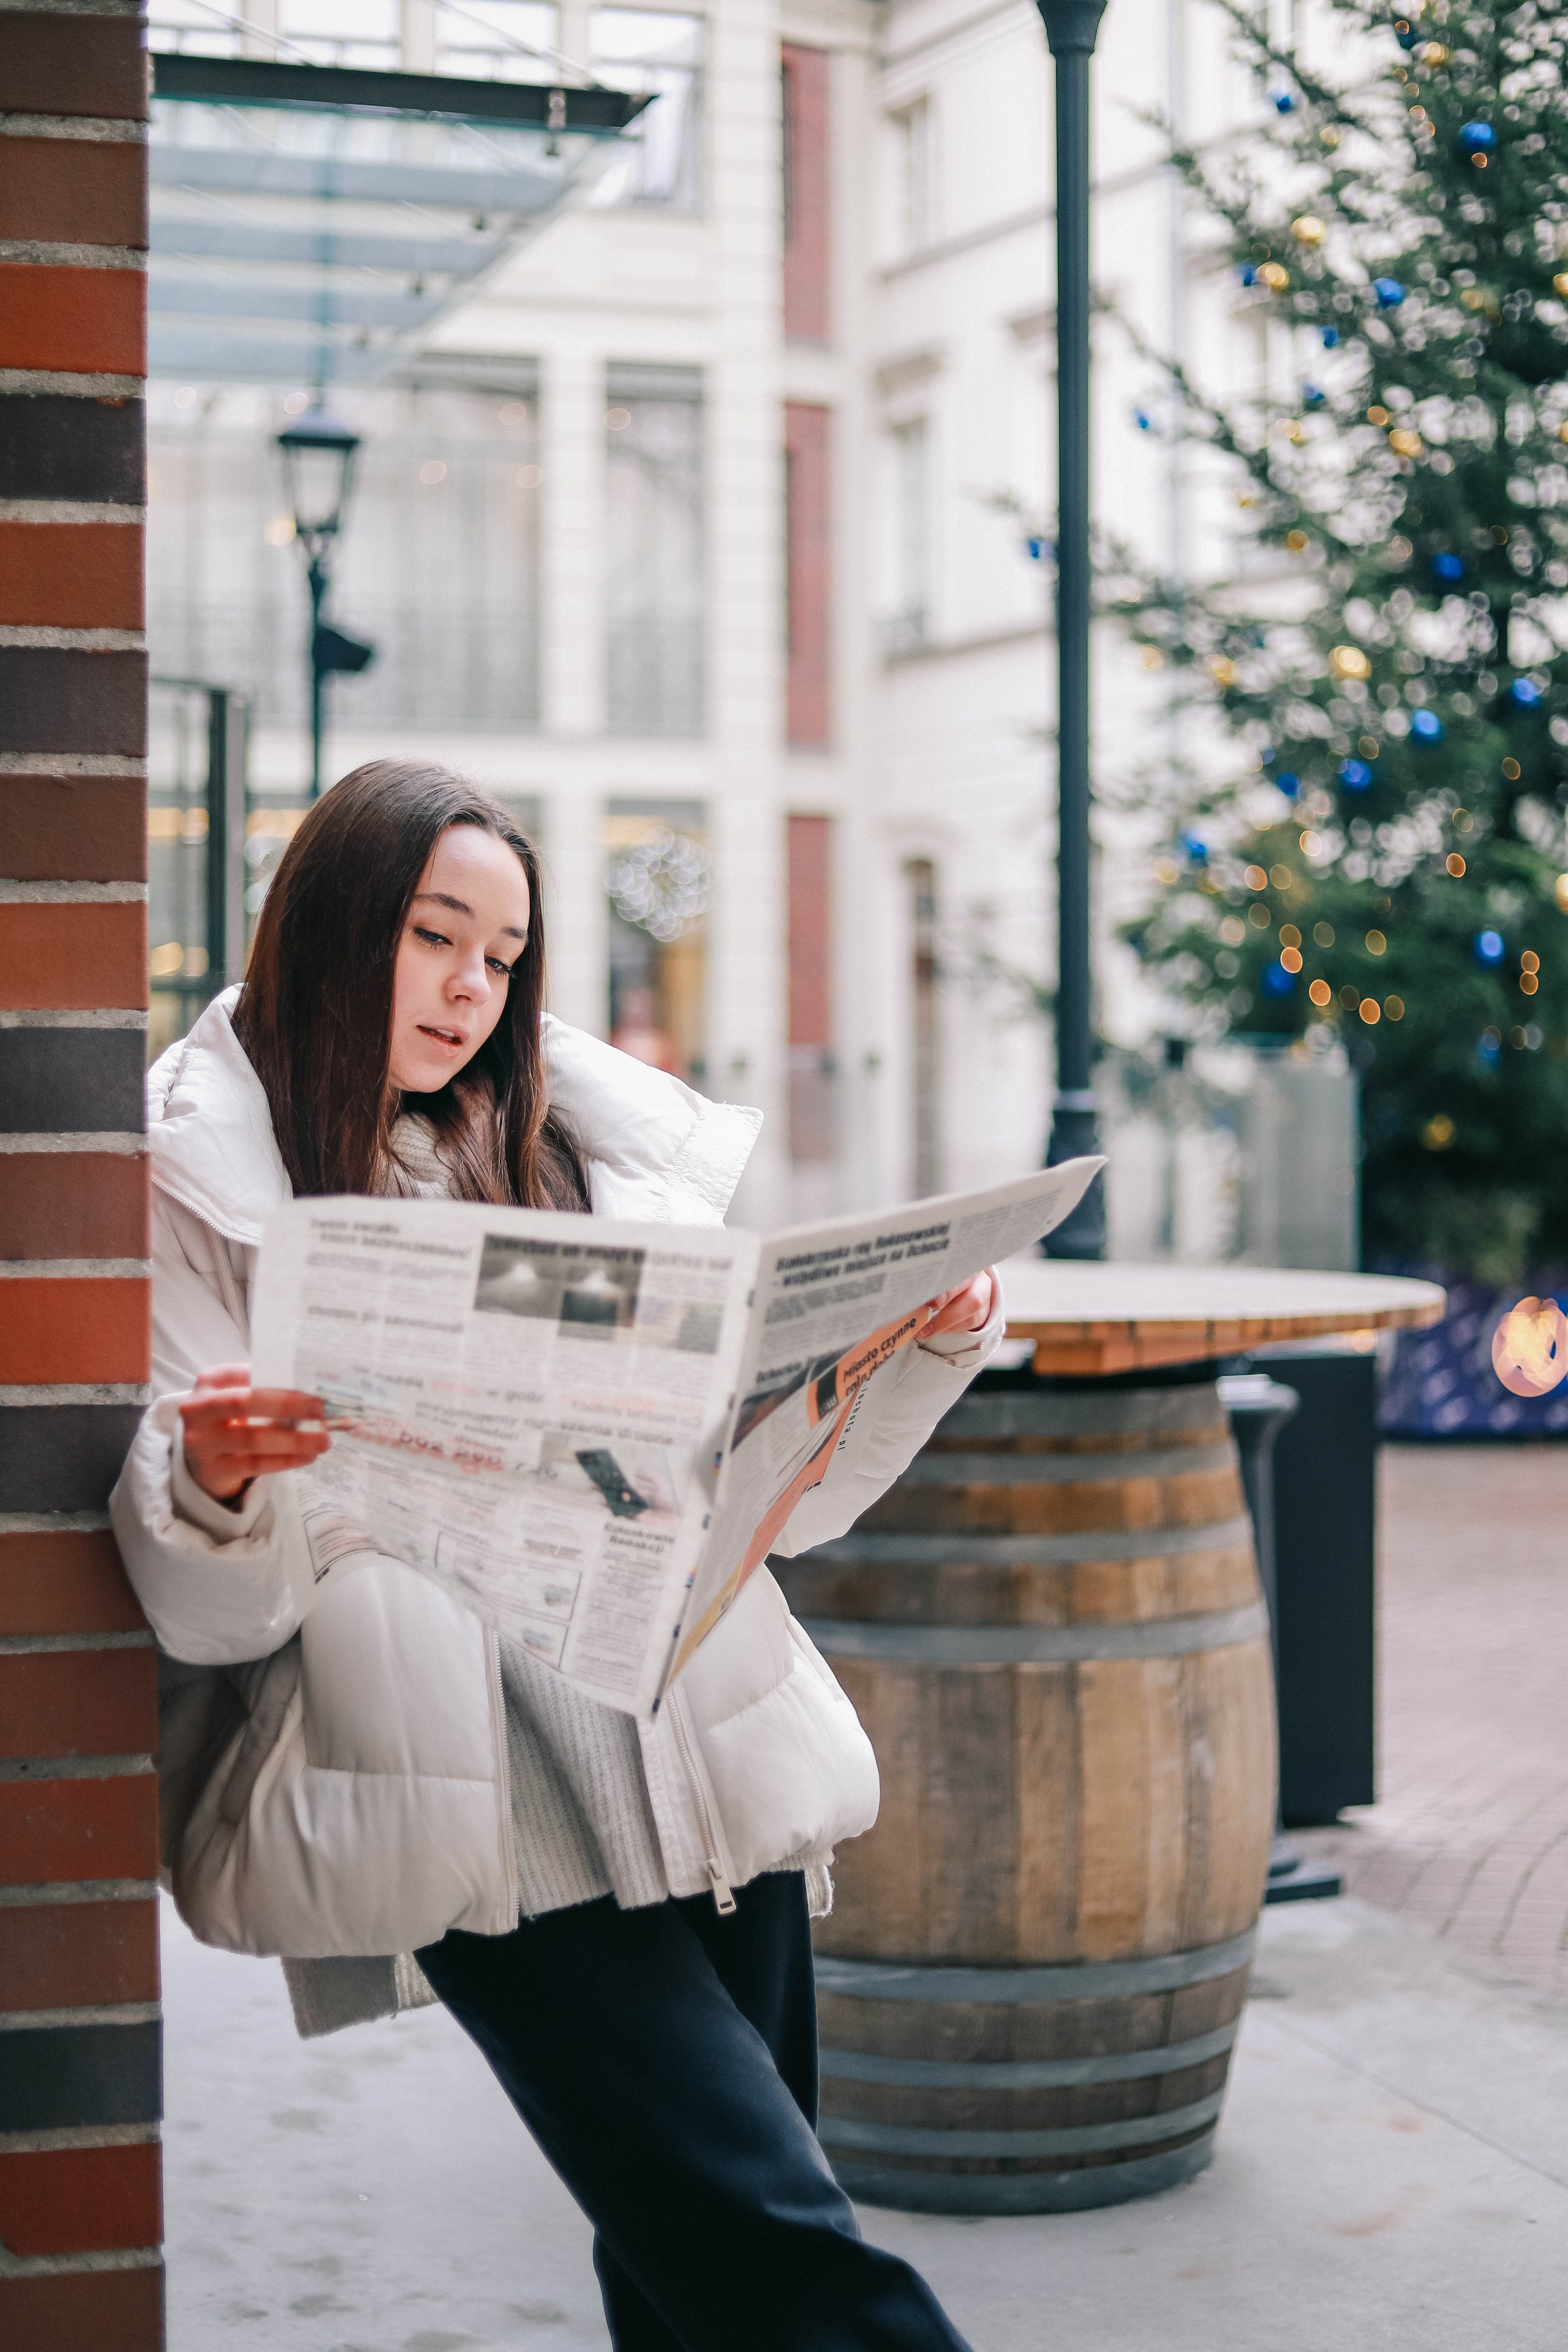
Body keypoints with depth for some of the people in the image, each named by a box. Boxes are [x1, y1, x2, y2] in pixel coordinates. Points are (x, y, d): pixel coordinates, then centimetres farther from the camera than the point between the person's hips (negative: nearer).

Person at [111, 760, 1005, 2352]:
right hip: (485, 1824, -4)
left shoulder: (602, 1148, 16)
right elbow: (212, 1611, -2)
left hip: (715, 1775, 5)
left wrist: (928, 1347, 1)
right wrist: (216, 1487, -24)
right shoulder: (204, 1186, 4)